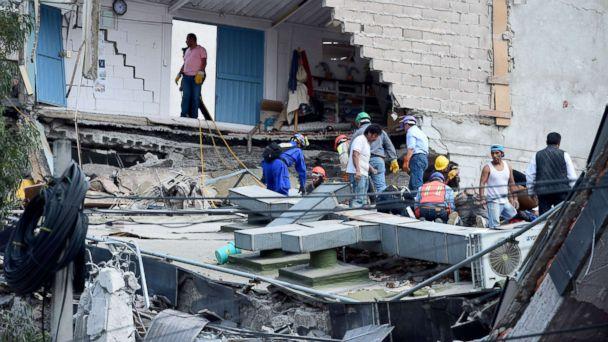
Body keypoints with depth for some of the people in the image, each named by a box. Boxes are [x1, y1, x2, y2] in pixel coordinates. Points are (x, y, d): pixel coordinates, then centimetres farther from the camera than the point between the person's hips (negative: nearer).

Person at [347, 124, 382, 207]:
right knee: (359, 199, -18)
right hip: (357, 173, -10)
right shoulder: (360, 139, -6)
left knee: (363, 200, 10)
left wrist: (372, 169, 19)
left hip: (363, 174, 10)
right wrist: (358, 170, -28)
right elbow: (355, 155, -18)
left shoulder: (367, 143, 25)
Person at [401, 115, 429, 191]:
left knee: (416, 184, -16)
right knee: (412, 185, 8)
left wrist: (406, 162, -21)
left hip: (417, 157, -10)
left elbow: (411, 148, -15)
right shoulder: (420, 132, 28)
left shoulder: (411, 131, -2)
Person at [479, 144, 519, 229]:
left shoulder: (507, 166, 11)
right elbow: (482, 184, -10)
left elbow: (511, 183, 17)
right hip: (493, 202, -6)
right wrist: (482, 199, -21)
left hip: (505, 201, 6)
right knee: (494, 226, -12)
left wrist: (514, 198, 12)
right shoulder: (487, 168, -4)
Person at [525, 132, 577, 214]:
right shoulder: (564, 155, 2)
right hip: (561, 191, -1)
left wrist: (531, 192, 17)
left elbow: (529, 176, 9)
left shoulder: (537, 156, 8)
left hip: (542, 192, 1)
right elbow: (572, 176, 3)